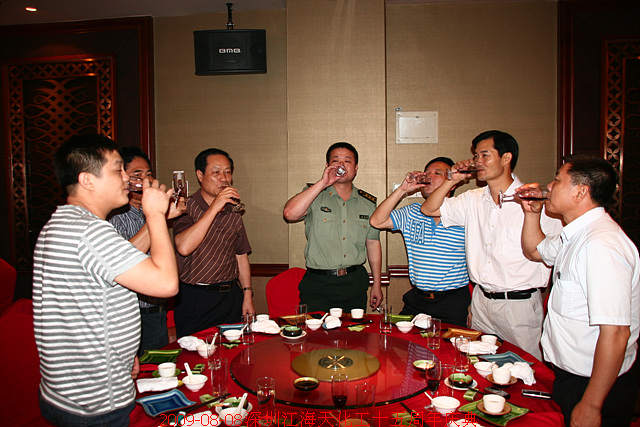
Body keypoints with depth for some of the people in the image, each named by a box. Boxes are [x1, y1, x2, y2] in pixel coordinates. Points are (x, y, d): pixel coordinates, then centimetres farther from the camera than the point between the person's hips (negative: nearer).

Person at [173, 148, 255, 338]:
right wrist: (214, 208, -23)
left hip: (231, 297, 5)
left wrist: (247, 295, 8)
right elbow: (183, 247, -25)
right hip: (194, 300, -4)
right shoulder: (187, 208, -7)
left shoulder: (233, 213, 9)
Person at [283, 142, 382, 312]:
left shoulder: (368, 203, 10)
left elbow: (373, 244, 13)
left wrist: (377, 284, 12)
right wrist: (322, 183, -17)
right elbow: (290, 213, -19)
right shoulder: (314, 195, 1)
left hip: (355, 284, 3)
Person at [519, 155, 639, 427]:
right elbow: (535, 251, 26)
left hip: (596, 386, -9)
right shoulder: (578, 236, 6)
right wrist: (532, 212, 9)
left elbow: (615, 333, -30)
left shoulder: (601, 245, -27)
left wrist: (590, 405, -24)